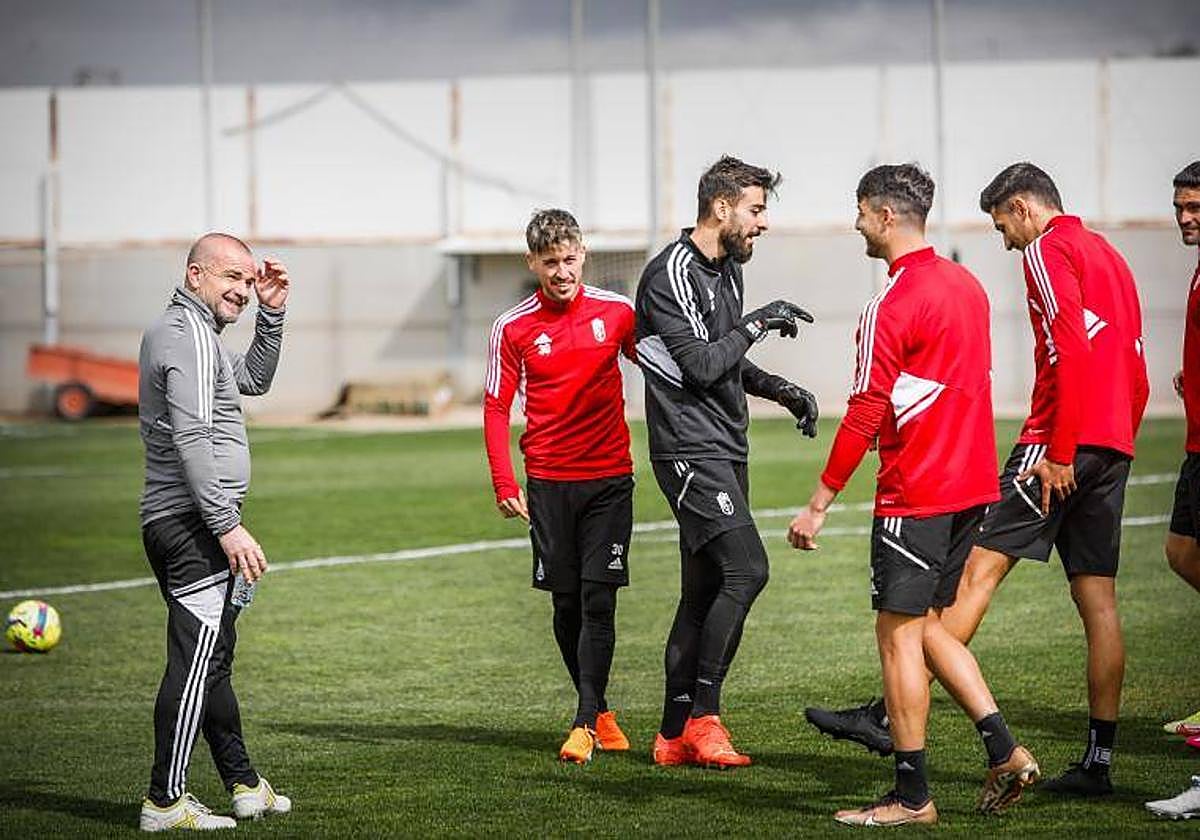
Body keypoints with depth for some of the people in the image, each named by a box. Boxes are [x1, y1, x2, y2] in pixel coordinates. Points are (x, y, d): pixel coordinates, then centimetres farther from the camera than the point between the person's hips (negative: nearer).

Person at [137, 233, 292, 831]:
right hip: (191, 523, -11)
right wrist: (228, 526, -24)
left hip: (170, 521, 11)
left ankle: (244, 784, 26)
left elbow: (254, 379, 34)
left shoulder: (179, 330, 19)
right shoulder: (190, 337, -14)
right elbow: (192, 442, -22)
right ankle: (166, 801, -10)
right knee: (195, 660, -10)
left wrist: (271, 314, 20)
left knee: (213, 656, 17)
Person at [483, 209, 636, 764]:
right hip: (549, 482, 0)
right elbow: (496, 408, 1)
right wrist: (504, 484, -7)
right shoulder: (513, 328, -2)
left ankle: (585, 724, -6)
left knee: (599, 599, -7)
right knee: (566, 604, 5)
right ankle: (600, 710, 21)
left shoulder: (616, 312, 0)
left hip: (609, 478, 0)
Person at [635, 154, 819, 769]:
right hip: (690, 450, -10)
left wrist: (782, 390, 14)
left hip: (725, 452, 10)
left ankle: (676, 735, 12)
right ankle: (702, 717, -13)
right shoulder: (672, 274, -13)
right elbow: (700, 365, -20)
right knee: (746, 569, -19)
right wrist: (758, 323, -11)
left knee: (704, 593, 8)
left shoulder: (725, 269, 17)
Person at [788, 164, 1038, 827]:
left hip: (915, 496, -9)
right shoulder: (965, 285, 11)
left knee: (898, 634, -1)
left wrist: (819, 504, -13)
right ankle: (1005, 752, 9)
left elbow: (865, 415, -17)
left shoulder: (892, 305, -16)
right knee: (925, 625, 17)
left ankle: (911, 797, 2)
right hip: (971, 485, 9)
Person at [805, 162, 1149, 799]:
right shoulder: (1108, 255, 23)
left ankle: (890, 716, -14)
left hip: (1063, 442, -9)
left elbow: (1071, 349, -18)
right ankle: (1098, 762, 7)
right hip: (1114, 447, 9)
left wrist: (1059, 453, -19)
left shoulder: (1048, 249, -5)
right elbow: (1135, 376, 22)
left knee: (979, 571, -11)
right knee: (1097, 601, 7)